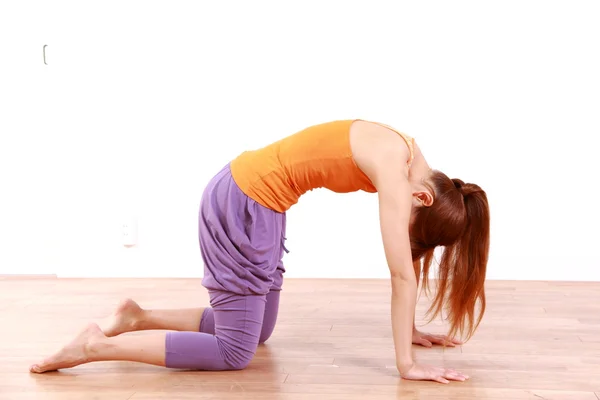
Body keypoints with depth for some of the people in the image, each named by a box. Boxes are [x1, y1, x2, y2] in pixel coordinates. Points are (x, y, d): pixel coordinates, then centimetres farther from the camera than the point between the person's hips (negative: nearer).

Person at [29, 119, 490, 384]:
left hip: (254, 199, 10)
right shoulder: (395, 171, -21)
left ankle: (140, 317, 21)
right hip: (242, 205, -9)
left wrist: (411, 331, 14)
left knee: (257, 330, 17)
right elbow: (402, 275, -20)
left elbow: (406, 261, 12)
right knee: (235, 352, -4)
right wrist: (407, 365, -16)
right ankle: (98, 345, -2)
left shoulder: (408, 163, 5)